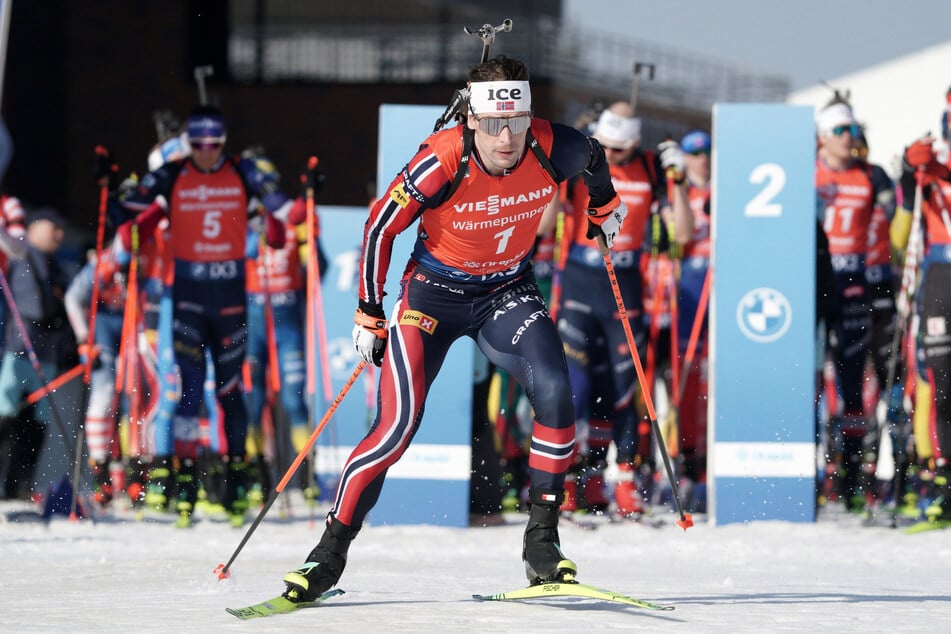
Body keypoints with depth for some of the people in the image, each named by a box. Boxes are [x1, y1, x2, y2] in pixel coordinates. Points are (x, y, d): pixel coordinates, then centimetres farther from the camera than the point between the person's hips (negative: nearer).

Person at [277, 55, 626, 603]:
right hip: (434, 292, -3)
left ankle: (542, 537, -13)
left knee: (554, 390, -23)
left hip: (508, 291, 3)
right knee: (397, 428, -13)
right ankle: (331, 553, -1)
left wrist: (605, 207, 25)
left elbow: (593, 155, 6)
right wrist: (370, 316, -8)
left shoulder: (554, 149, -21)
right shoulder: (442, 163, -28)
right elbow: (380, 227, -14)